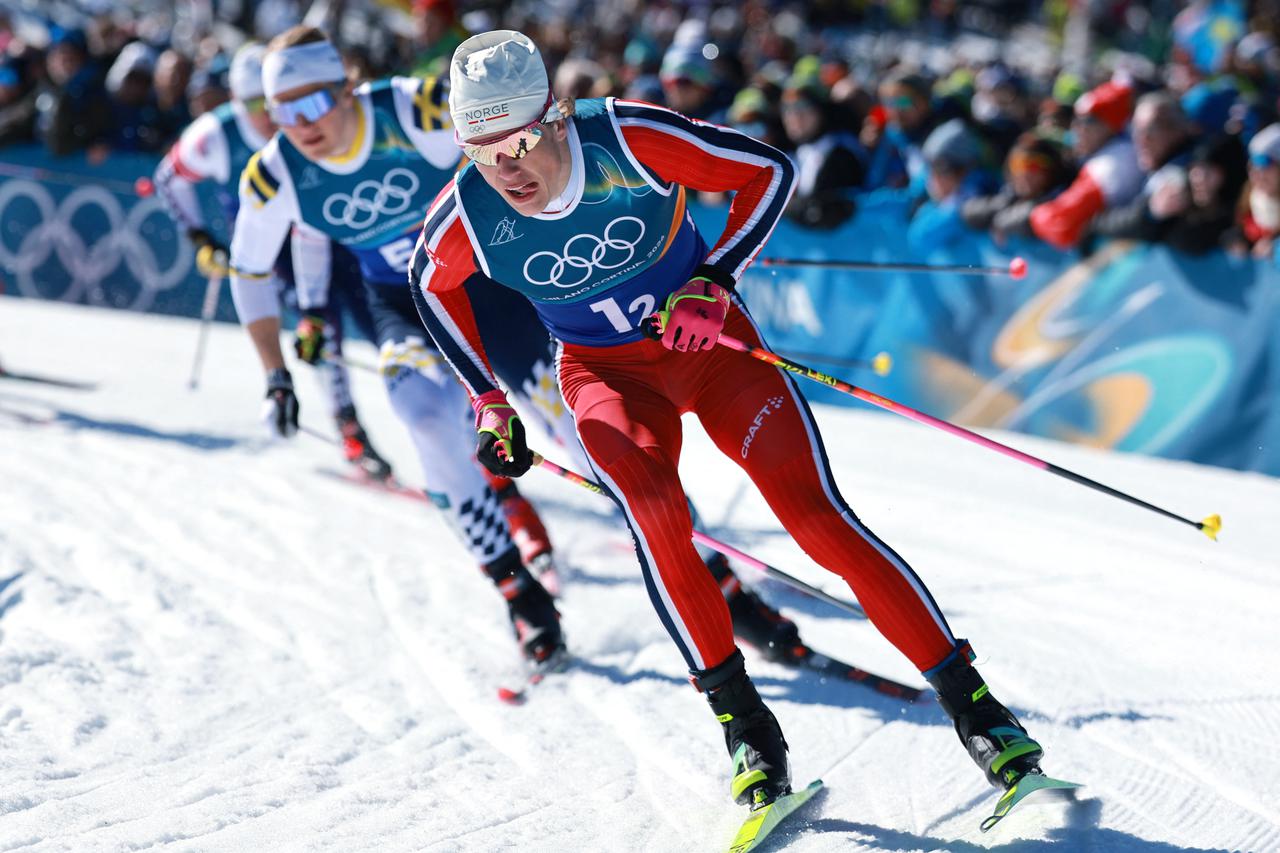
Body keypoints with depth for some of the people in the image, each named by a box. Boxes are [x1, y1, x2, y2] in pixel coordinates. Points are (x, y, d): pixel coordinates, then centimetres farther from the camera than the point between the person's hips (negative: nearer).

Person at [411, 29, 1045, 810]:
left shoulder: (628, 140, -26)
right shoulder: (465, 217, -18)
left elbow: (770, 171, -12)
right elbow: (434, 283, 6)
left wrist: (715, 282, -19)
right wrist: (489, 402, 5)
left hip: (707, 342, -1)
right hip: (609, 373, 1)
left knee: (820, 518, -13)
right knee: (654, 510, -29)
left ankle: (973, 704, -6)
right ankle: (742, 720, -14)